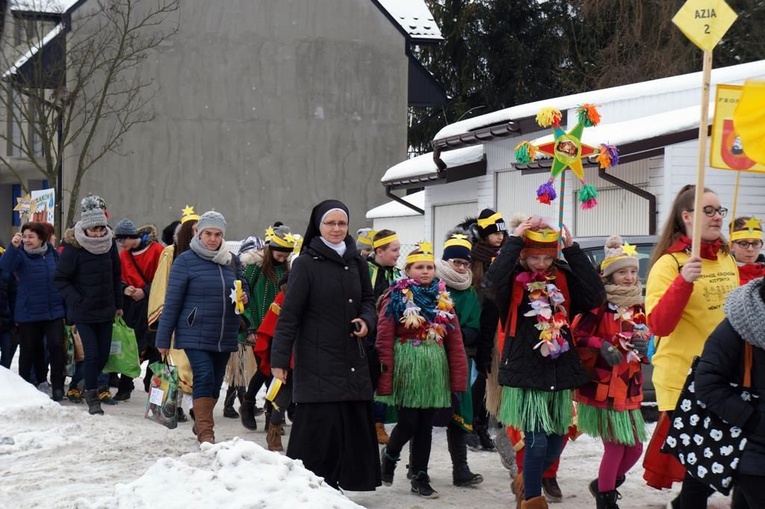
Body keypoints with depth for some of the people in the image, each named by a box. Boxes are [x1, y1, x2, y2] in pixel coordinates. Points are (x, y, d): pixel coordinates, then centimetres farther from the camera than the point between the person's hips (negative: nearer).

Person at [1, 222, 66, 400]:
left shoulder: (53, 254, 2)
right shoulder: (20, 254, -6)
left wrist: (66, 307, 13)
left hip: (53, 311, 1)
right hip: (28, 313, -1)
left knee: (56, 346, -7)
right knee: (30, 351, 7)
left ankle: (57, 386, 1)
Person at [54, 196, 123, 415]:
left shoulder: (110, 243, 1)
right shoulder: (73, 247, -14)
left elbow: (116, 275, 13)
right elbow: (60, 279, -7)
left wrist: (118, 304, 15)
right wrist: (75, 300, -15)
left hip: (105, 309, 5)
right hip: (83, 312, -5)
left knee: (104, 354, 9)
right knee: (92, 353, -9)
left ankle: (90, 385, 32)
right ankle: (92, 398, 3)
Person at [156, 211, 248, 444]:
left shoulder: (231, 260, 8)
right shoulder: (186, 261, -6)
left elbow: (242, 290, 21)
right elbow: (172, 301, -5)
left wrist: (243, 298, -5)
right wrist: (163, 339, -6)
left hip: (224, 336, 5)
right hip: (196, 335, -5)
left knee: (215, 383, 12)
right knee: (204, 378, -17)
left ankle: (201, 423, 31)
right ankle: (205, 431, -12)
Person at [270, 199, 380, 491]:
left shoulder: (356, 262, 10)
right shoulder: (306, 264, -6)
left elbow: (368, 299, 21)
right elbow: (289, 313, -8)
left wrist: (366, 320, -2)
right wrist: (280, 357, -12)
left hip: (352, 359, 6)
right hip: (317, 361, -6)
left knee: (353, 425, 3)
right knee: (318, 426, -9)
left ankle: (333, 485, 12)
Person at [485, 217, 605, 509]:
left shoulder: (563, 279, 4)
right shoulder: (513, 280, -6)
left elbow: (596, 296, -11)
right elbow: (492, 282, -28)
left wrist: (573, 251, -13)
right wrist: (514, 242, -22)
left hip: (559, 372, 4)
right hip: (526, 372, -4)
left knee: (556, 443, 11)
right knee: (537, 440, -8)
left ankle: (527, 482, 39)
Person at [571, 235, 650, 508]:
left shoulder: (637, 305, 10)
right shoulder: (599, 303, -11)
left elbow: (644, 337, 19)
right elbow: (577, 335, -14)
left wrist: (643, 346, -2)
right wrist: (602, 346, -26)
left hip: (630, 386, 7)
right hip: (603, 386, -7)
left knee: (635, 447, 9)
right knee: (616, 445, -7)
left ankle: (604, 485, 33)